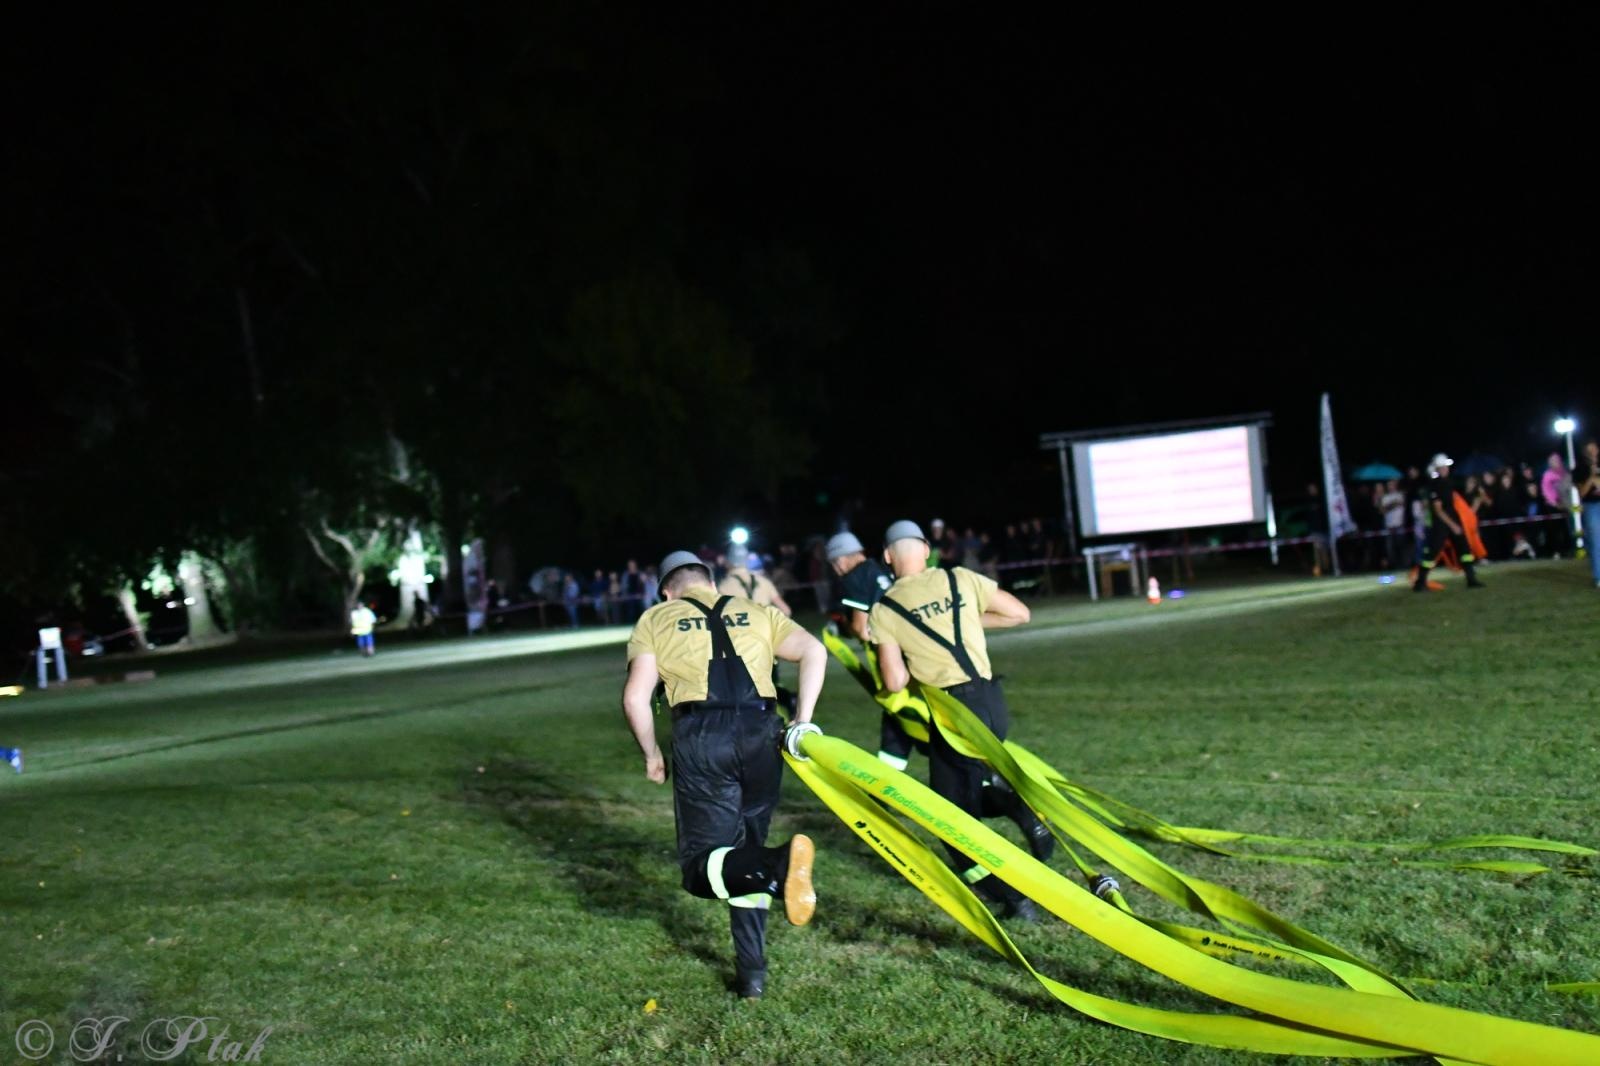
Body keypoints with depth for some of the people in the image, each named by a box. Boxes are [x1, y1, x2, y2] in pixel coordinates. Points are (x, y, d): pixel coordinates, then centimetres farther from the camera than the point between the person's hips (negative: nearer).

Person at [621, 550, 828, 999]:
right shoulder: (756, 612, 22)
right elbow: (813, 650, 6)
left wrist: (651, 754, 16)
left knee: (703, 864, 0)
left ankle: (777, 865, -30)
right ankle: (752, 971, 15)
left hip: (700, 738, -3)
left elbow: (635, 697, 3)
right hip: (761, 732, 3)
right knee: (743, 851, 19)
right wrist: (803, 721, 4)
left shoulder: (655, 620, 16)